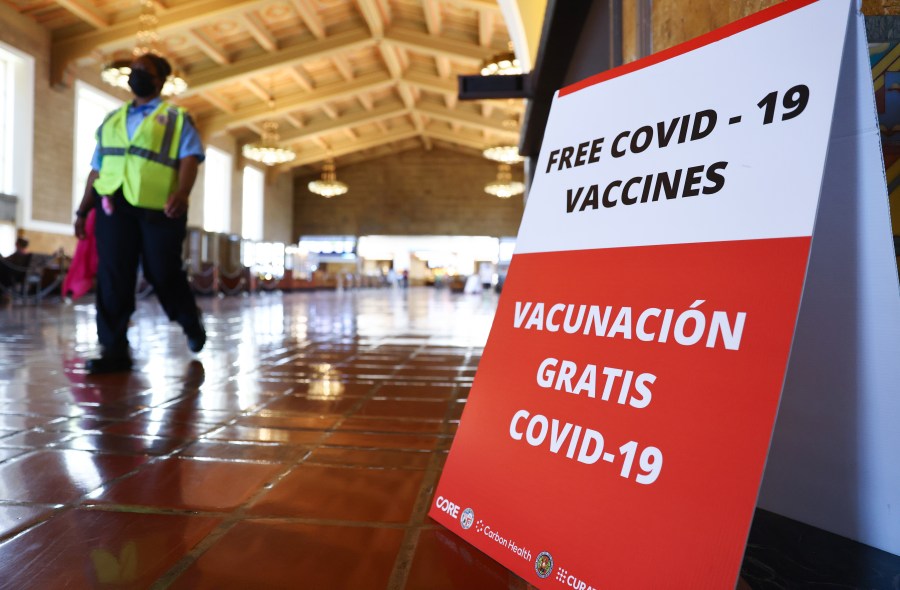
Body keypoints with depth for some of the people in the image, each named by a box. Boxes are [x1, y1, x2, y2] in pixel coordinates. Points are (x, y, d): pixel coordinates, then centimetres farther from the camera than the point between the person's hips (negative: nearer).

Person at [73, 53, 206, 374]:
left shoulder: (176, 118, 9)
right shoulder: (111, 120, 23)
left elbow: (190, 158, -6)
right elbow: (98, 168, 23)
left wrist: (182, 193, -25)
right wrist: (83, 210, 18)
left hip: (159, 208, -4)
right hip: (114, 205, 4)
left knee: (164, 275, 0)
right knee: (112, 277, -3)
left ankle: (192, 323, 27)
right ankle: (114, 349, 0)